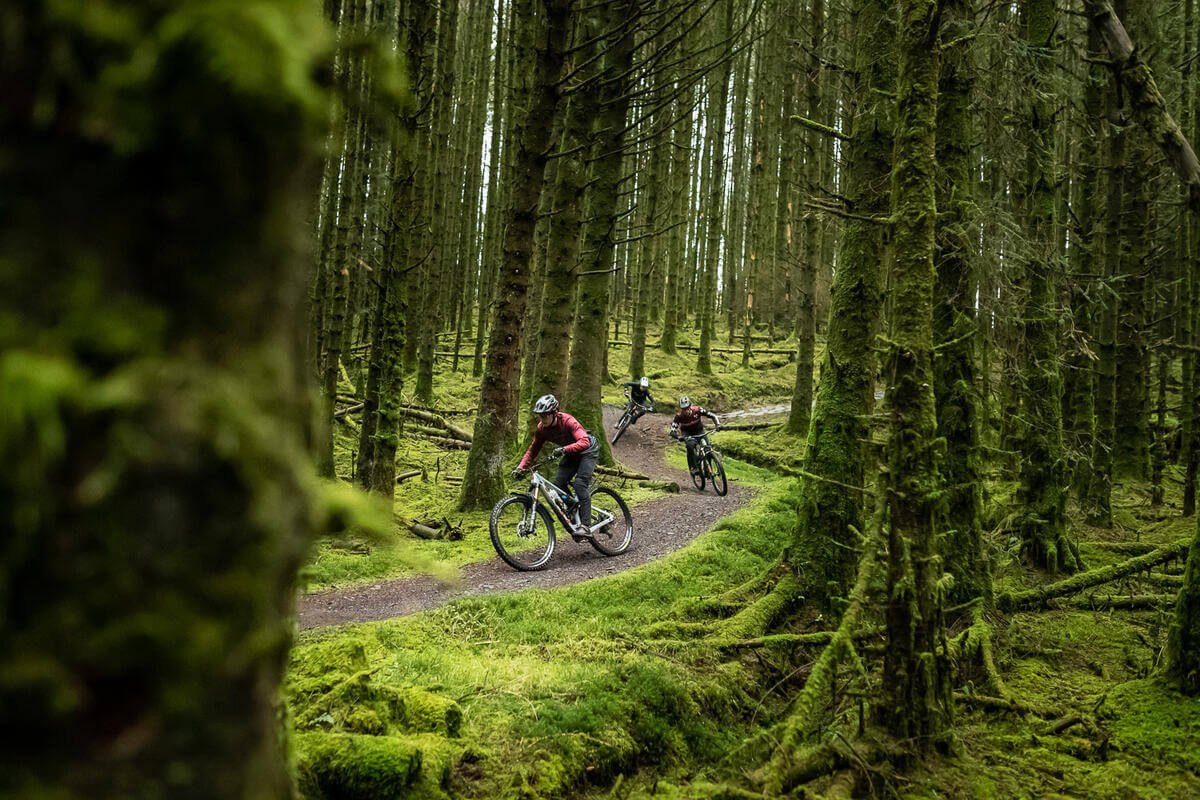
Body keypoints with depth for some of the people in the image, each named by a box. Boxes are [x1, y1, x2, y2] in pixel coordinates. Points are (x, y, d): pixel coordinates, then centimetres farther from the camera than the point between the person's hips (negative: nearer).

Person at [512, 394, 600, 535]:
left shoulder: (567, 421, -32)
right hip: (571, 454, 7)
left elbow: (584, 442, -44)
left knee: (580, 484, -24)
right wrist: (521, 467, -18)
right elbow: (533, 450, -4)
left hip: (587, 450, -7)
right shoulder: (542, 428, -13)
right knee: (558, 484, -8)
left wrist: (564, 449, -56)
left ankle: (585, 526, -25)